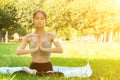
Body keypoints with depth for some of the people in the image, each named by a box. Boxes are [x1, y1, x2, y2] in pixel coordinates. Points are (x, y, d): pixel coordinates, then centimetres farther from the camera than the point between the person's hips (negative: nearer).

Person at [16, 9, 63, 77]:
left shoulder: (51, 36, 0)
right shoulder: (28, 37, 3)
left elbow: (60, 50, -16)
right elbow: (19, 52, -9)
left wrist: (43, 48, -19)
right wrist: (34, 49, -18)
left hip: (47, 67, -1)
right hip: (34, 67, 1)